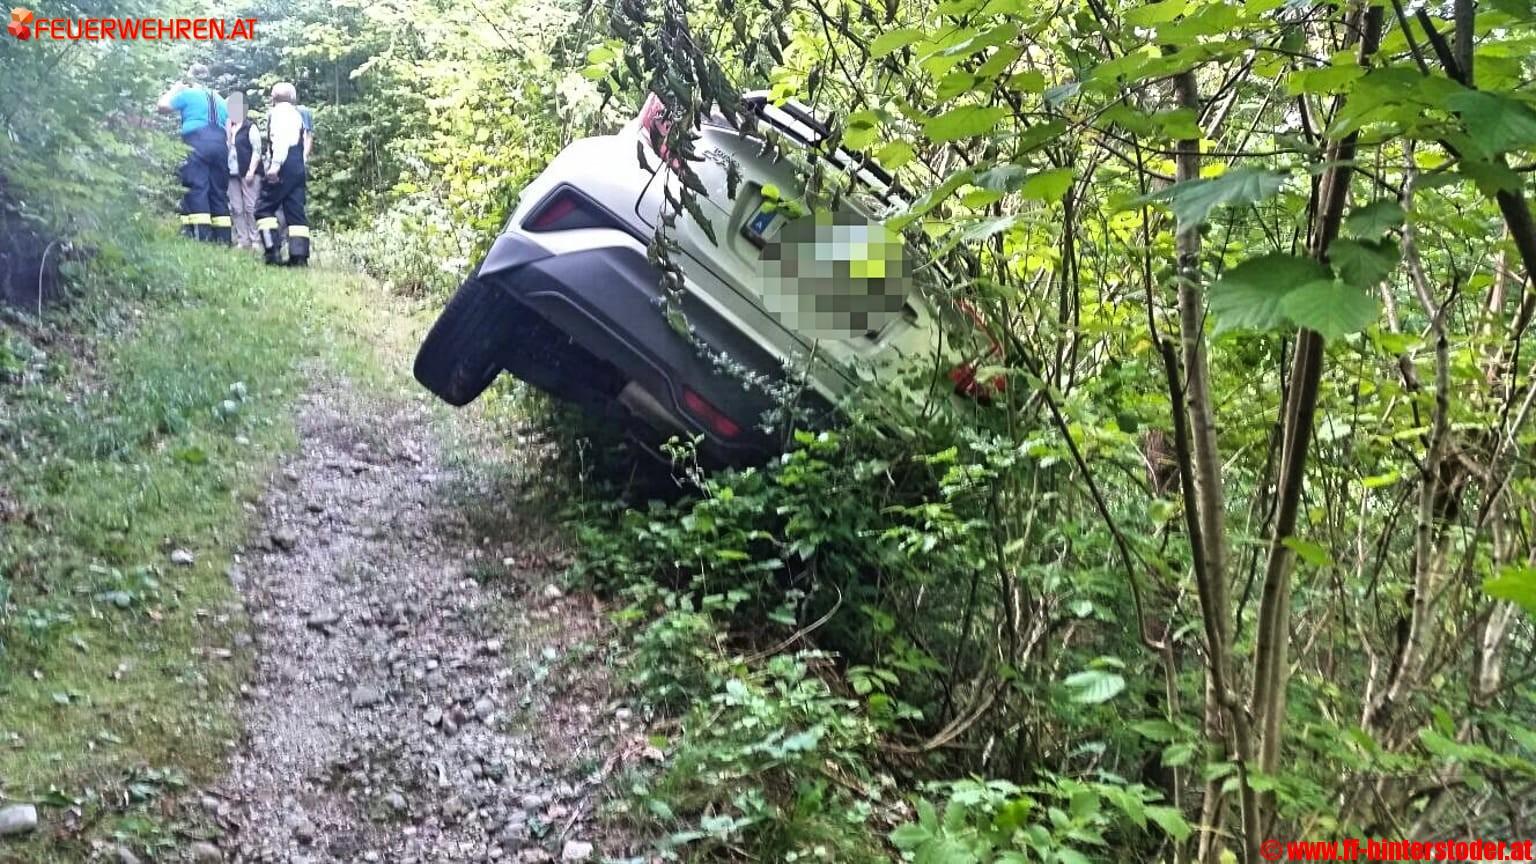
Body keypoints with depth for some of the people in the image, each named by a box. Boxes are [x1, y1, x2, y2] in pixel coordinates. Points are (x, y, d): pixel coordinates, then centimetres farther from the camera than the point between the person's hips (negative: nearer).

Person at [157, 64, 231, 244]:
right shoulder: (220, 99, 25)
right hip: (219, 144, 5)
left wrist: (174, 90, 22)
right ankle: (223, 239, 0)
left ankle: (202, 237, -25)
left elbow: (162, 106, 9)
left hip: (197, 143, -5)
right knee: (219, 191, 6)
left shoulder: (187, 94, 8)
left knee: (196, 188, -11)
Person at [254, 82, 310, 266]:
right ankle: (299, 256, -6)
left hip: (284, 166, -8)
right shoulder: (297, 114, 25)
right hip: (298, 167, 8)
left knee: (264, 207, -3)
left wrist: (275, 164, -23)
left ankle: (273, 252, -13)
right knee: (295, 211, 3)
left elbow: (281, 137, -15)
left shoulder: (279, 110, 2)